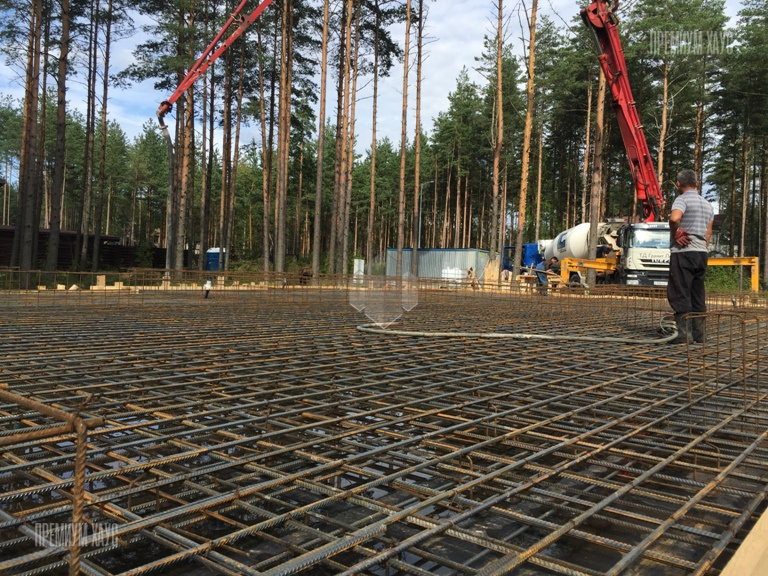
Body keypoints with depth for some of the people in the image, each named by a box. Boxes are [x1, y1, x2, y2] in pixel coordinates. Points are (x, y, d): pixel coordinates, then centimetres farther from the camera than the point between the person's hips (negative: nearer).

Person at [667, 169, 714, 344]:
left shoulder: (682, 199, -7)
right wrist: (702, 249, 19)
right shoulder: (707, 205, 18)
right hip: (701, 253, 8)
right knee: (698, 295, 11)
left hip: (683, 253, -8)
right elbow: (708, 233, 17)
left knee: (680, 295, -6)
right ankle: (699, 334, 13)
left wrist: (675, 234, -12)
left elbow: (674, 218, -28)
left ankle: (684, 335, -9)